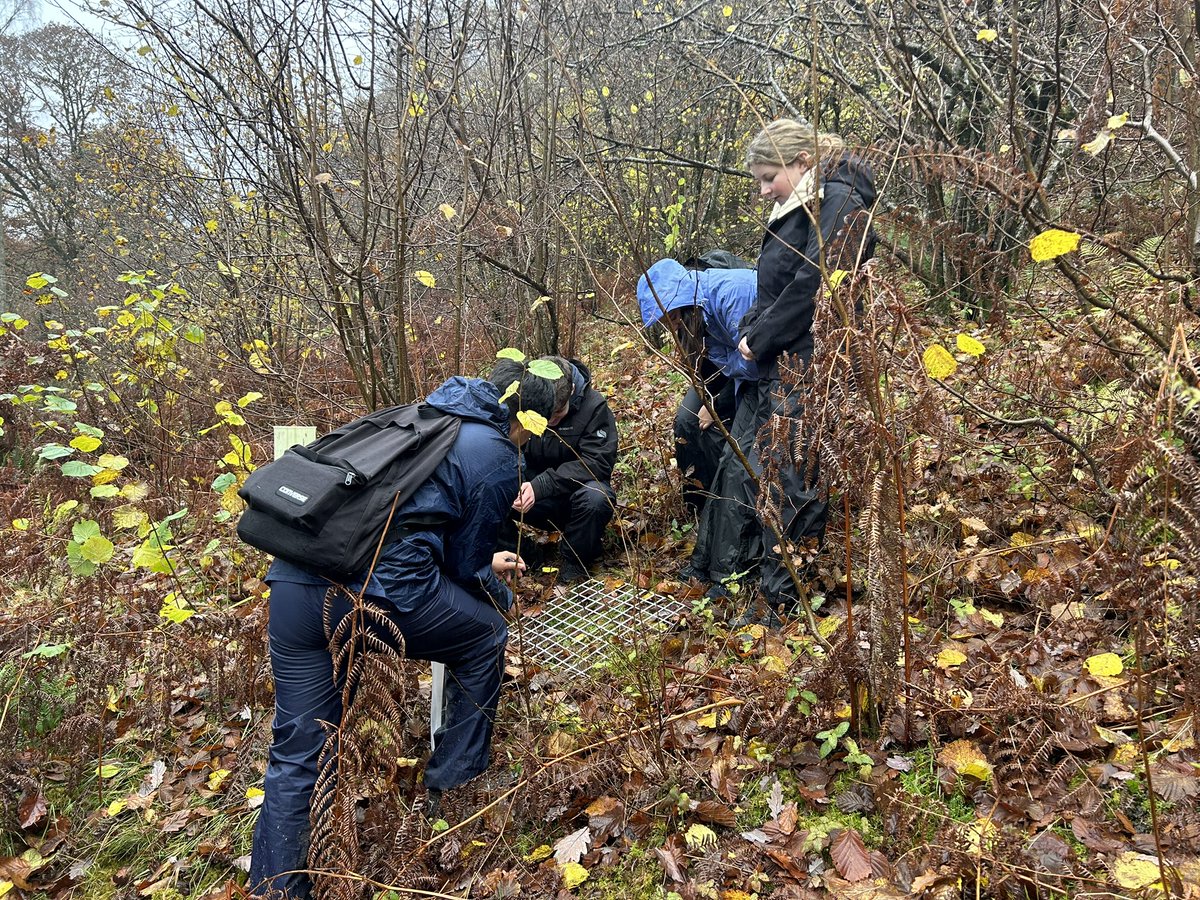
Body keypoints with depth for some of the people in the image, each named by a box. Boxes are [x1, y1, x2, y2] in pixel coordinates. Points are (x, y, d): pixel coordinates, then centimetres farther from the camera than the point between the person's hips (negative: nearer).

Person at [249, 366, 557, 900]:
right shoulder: (497, 456, 7)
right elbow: (463, 560, 13)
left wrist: (485, 564, 50)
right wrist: (499, 592, 35)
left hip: (293, 578, 7)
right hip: (380, 586, -7)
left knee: (295, 754, 17)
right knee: (484, 640, 22)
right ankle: (452, 790, 33)